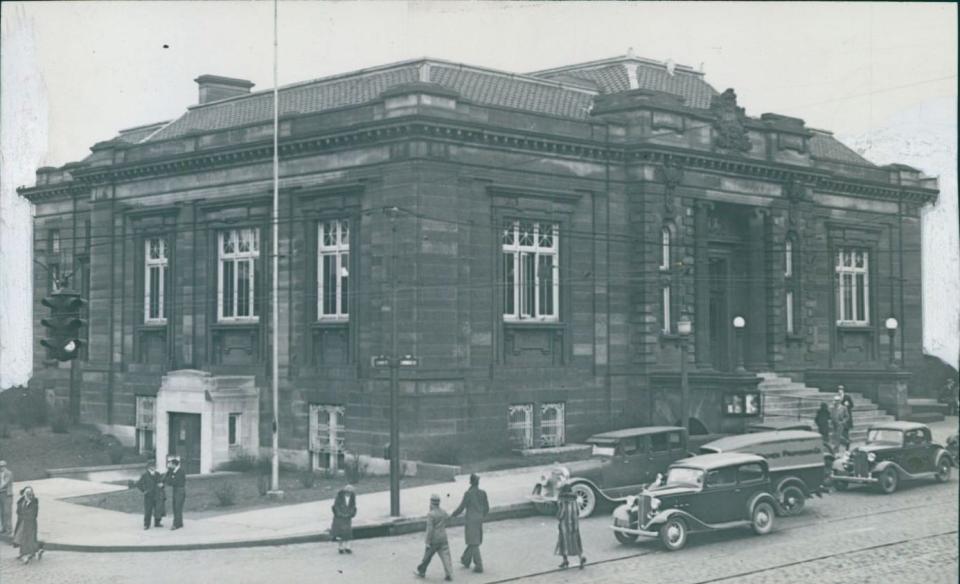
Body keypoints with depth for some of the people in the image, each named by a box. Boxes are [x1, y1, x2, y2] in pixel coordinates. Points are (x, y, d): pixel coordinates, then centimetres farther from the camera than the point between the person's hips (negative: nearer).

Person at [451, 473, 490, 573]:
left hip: (471, 521, -6)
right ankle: (466, 560, 35)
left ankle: (479, 566, -3)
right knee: (473, 541, 21)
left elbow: (461, 508, -11)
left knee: (474, 544, -1)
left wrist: (452, 515, 5)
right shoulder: (483, 493, 1)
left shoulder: (468, 493, -15)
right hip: (479, 520, 6)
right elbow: (487, 508, 8)